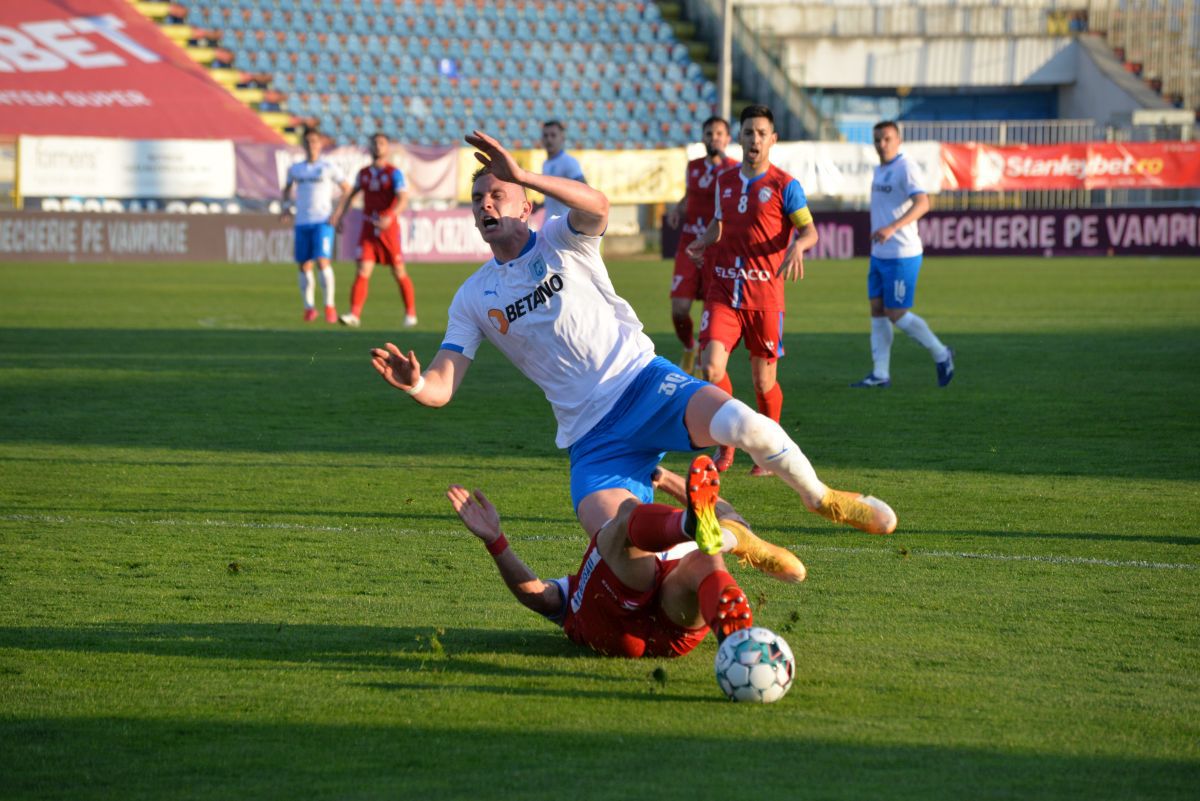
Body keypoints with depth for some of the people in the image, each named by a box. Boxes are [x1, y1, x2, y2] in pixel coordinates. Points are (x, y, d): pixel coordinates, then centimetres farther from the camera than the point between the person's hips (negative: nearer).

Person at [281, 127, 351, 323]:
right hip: (302, 223, 4)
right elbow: (287, 189, 28)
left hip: (323, 221, -4)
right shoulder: (295, 169, 12)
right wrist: (286, 206, 10)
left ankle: (330, 306, -11)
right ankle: (309, 307, 14)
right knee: (304, 266, 3)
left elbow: (347, 189, 7)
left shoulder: (328, 167, 1)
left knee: (323, 261, -17)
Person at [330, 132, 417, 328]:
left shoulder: (394, 173, -7)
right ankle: (354, 315, -16)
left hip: (388, 228, -3)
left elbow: (403, 200, -20)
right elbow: (351, 194, 25)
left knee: (399, 273, 4)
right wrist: (338, 215, 17)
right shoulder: (364, 173, 9)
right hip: (368, 229, 3)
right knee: (363, 272, -9)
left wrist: (389, 217, -37)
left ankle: (410, 314, 19)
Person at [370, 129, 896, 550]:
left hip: (641, 380, -3)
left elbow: (597, 207, -23)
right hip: (591, 436, 3)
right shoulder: (472, 299, 11)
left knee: (742, 424, -32)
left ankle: (821, 500, -2)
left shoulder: (561, 241, 3)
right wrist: (413, 383, -22)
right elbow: (441, 387, 3)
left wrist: (522, 175, -37)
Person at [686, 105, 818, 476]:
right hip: (722, 291, 3)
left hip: (764, 295, -3)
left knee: (764, 382, 3)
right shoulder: (725, 181, 12)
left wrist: (798, 246, -27)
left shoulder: (784, 185, -3)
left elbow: (809, 230, -5)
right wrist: (705, 240, 6)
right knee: (712, 367, -14)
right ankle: (725, 444, 6)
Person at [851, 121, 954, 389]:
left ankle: (941, 355, 11)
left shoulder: (905, 168, -14)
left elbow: (922, 204, -28)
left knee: (896, 314, -6)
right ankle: (880, 374, 6)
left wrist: (892, 228, -39)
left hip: (902, 255, -9)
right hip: (879, 254, 9)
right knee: (877, 311, 4)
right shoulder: (880, 170, 13)